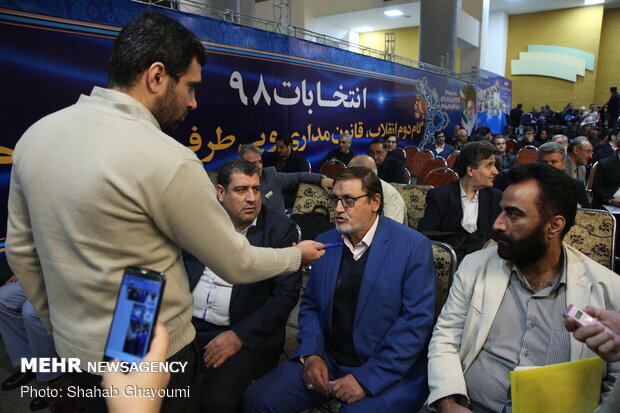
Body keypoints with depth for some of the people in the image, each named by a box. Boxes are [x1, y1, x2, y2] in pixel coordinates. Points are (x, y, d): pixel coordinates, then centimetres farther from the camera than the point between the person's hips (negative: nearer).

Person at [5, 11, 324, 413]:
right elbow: (236, 265, -16)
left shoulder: (36, 134, -4)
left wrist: (61, 325, 18)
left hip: (75, 350, 7)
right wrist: (298, 255, 2)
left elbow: (20, 250, 6)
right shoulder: (166, 159, -26)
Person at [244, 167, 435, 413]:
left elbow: (417, 320, -14)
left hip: (389, 371, -3)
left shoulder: (414, 246, -10)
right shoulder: (324, 243, 4)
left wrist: (367, 379, -16)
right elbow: (310, 305, 11)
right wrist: (311, 354, -6)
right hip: (327, 359, 4)